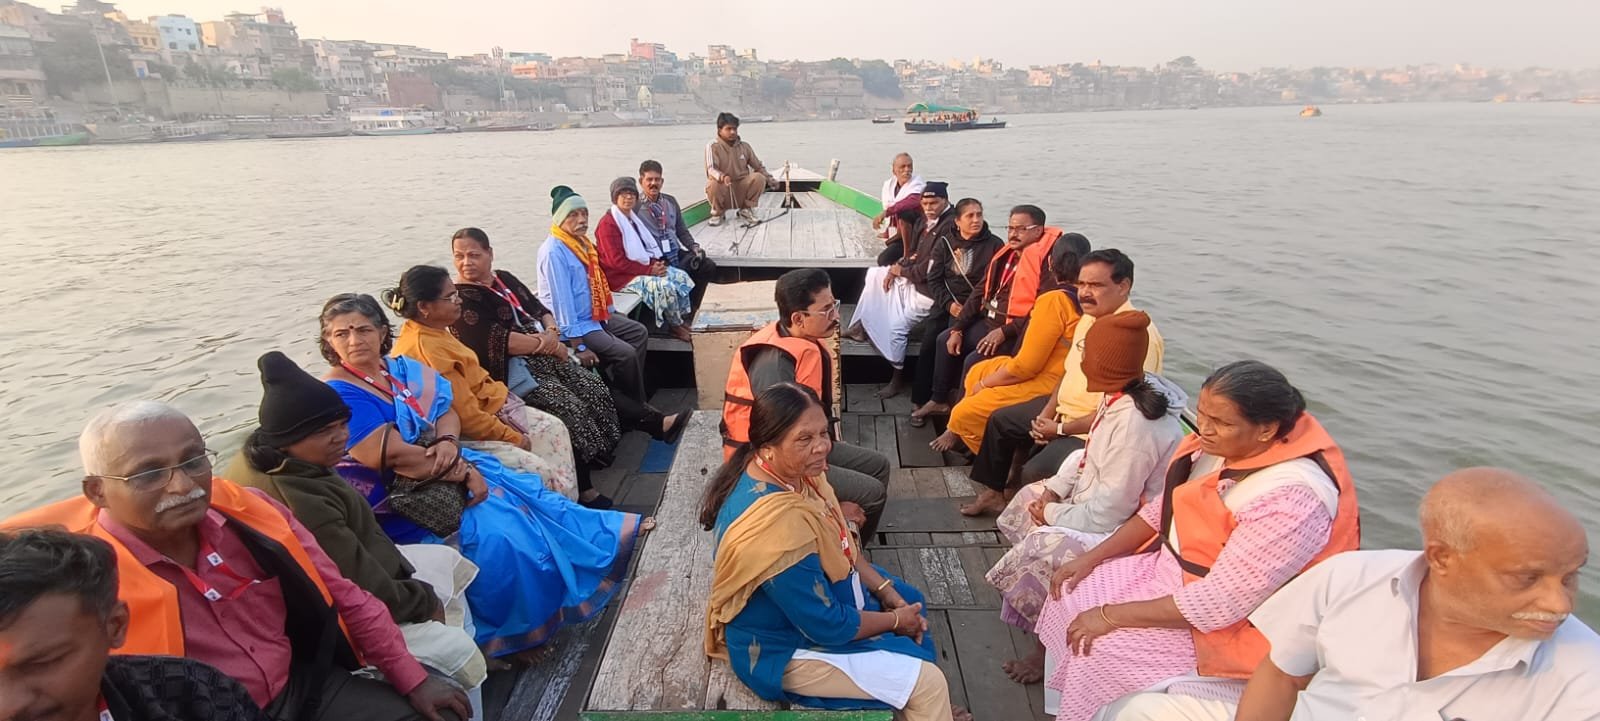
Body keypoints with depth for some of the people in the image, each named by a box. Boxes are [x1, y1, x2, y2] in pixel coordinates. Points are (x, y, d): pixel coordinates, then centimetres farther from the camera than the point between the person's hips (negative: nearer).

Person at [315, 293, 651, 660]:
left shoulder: (400, 368, 4)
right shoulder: (339, 395, -19)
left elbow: (447, 412, 3)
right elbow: (395, 456, -25)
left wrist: (447, 442, -20)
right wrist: (463, 472, -20)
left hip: (445, 465, 8)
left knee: (522, 490, 4)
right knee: (495, 535, -19)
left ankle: (613, 534, 18)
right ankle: (516, 635, 0)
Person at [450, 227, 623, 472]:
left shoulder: (504, 278, 15)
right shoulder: (459, 298, -9)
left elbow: (540, 309, 14)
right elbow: (496, 340, -19)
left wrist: (552, 332, -10)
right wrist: (550, 345, -15)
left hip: (545, 357, 8)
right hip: (513, 369, -8)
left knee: (596, 388, -6)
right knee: (569, 406, -24)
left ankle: (610, 449, 5)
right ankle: (588, 465, -10)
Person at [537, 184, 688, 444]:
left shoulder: (581, 242, 7)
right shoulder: (554, 251, -21)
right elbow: (562, 301, -25)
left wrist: (610, 311, 15)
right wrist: (578, 345, -27)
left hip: (594, 315, 11)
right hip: (573, 326, -11)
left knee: (639, 333, 11)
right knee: (625, 354, -20)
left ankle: (630, 405, 6)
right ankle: (641, 412, 0)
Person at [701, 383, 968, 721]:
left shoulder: (790, 473, -11)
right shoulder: (777, 525, -38)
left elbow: (839, 545, 6)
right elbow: (828, 626, -28)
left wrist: (889, 592, -2)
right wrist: (895, 621, -11)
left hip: (818, 593, 9)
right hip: (785, 648, -9)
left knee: (908, 599, 21)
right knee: (929, 684, -6)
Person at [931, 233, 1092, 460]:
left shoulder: (1054, 301, -22)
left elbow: (1025, 366, -20)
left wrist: (985, 383, -6)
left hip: (1043, 385, -9)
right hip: (1061, 377, 10)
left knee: (962, 416, -5)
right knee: (977, 372, 22)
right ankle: (958, 433, 31)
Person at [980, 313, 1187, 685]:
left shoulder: (1132, 421, -33)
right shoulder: (1126, 392, -4)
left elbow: (1109, 511, -29)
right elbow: (1091, 456, 10)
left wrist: (1053, 512, -14)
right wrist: (1054, 490, -3)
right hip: (1110, 501, 10)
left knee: (1043, 547, -21)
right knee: (1032, 499, 12)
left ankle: (1048, 649, 2)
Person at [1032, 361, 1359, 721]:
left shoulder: (1291, 500, -32)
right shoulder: (1221, 444, -8)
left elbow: (1216, 605, -30)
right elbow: (1163, 507, 6)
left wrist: (1112, 615, -23)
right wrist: (1092, 557, -1)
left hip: (1233, 623, -8)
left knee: (1100, 652, -18)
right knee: (1073, 595, 2)